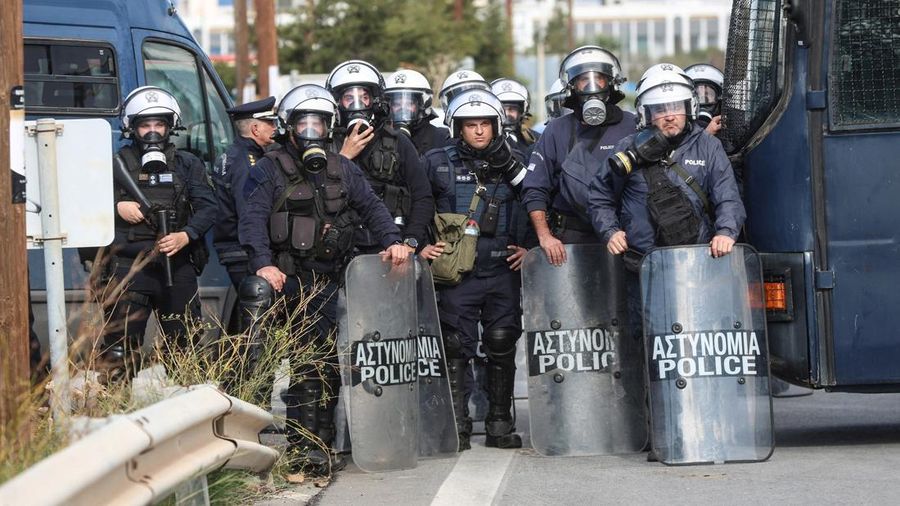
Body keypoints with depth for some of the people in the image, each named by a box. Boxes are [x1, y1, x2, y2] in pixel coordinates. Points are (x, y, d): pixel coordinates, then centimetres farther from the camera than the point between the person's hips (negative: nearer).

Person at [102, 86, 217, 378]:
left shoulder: (187, 165, 10)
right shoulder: (117, 165, 6)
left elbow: (208, 208, 1)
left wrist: (185, 236, -15)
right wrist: (116, 207, -11)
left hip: (177, 269, 2)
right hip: (129, 268, -2)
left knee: (184, 348, 9)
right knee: (120, 353, -7)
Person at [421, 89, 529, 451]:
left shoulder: (510, 165, 9)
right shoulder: (437, 163, 4)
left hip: (503, 270, 2)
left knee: (502, 346, 3)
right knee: (455, 348, -3)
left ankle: (500, 425, 12)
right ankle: (457, 427, 2)